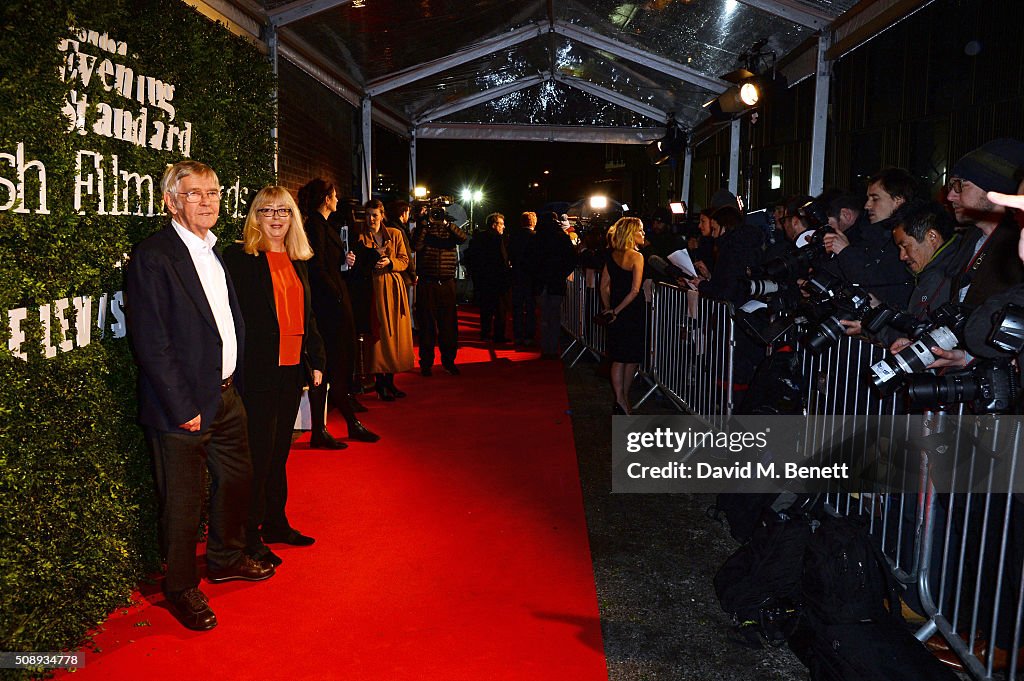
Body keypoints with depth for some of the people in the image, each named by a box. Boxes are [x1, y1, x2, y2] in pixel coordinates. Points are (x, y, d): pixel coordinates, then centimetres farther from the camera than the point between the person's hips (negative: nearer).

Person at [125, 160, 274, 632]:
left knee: (237, 478, 22)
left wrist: (237, 380, 10)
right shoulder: (152, 256, -15)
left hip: (227, 396, 8)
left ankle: (226, 558, 45)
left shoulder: (216, 252, 10)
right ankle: (181, 589, 28)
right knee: (182, 504, 7)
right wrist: (183, 409, -18)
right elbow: (151, 343, -19)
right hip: (183, 406, -8)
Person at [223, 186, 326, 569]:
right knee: (258, 454, 0)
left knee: (279, 451, 16)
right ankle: (249, 535, 14)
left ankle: (275, 522, 30)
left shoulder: (297, 262, 13)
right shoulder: (239, 258, -7)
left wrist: (316, 361, 12)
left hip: (292, 371, 7)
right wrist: (240, 370, -18)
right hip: (258, 374, -6)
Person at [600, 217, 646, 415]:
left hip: (615, 312, 6)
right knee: (632, 358, 9)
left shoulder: (612, 255, 4)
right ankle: (623, 399, 18)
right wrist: (616, 310, -12)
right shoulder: (637, 257, -14)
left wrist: (608, 308, 12)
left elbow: (604, 285, 7)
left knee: (619, 359, 11)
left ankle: (620, 399, 12)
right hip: (632, 312, -6)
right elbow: (635, 290, -20)